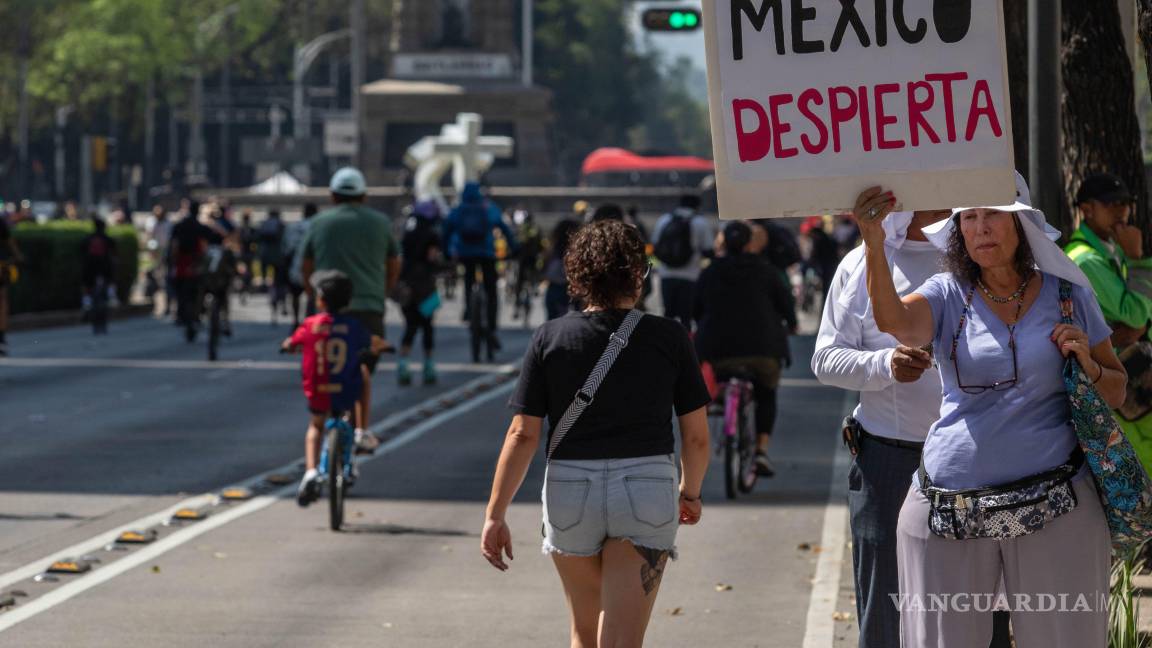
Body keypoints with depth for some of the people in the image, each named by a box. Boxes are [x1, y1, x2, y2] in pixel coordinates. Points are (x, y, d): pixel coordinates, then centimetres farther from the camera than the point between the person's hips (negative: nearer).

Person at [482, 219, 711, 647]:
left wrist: (495, 514, -1)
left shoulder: (550, 339, -2)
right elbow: (697, 437, 2)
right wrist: (691, 492, 20)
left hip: (571, 489, 1)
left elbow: (522, 435, -5)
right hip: (647, 491, -1)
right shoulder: (669, 339, -2)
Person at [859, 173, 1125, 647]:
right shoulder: (949, 296, 3)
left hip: (1053, 508, 0)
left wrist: (1088, 367, -9)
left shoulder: (1067, 293, 5)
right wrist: (874, 243, -37)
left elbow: (1116, 391, 14)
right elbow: (893, 320, -21)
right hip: (948, 513, 0)